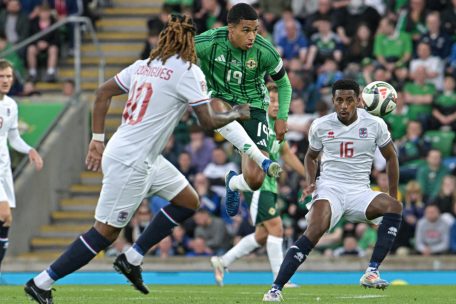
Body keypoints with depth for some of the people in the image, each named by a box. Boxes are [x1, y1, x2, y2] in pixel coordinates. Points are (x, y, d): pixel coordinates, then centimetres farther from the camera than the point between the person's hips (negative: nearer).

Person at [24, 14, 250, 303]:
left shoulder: (144, 65, 9)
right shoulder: (189, 71, -12)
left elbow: (103, 92, 12)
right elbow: (208, 121, -9)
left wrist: (97, 139, 14)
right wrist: (237, 114, 9)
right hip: (130, 162, -9)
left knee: (189, 201, 16)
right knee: (106, 231, -3)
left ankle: (132, 259, 16)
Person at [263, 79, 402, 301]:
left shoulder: (375, 124, 1)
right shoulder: (320, 126, 3)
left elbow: (391, 157, 14)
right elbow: (311, 156, 21)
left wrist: (393, 196, 9)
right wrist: (310, 182, 2)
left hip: (359, 192, 2)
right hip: (329, 189, -2)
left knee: (393, 207, -29)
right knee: (314, 231, -30)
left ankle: (372, 272, -31)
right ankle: (275, 289, -29)